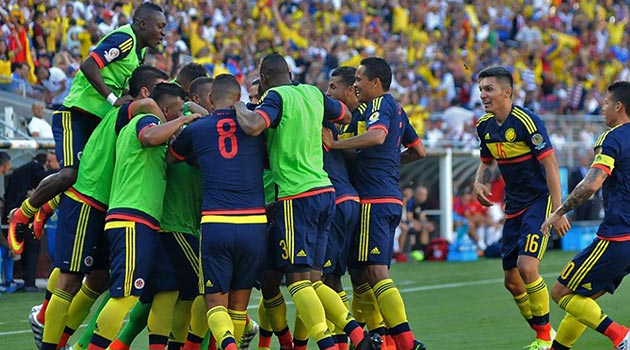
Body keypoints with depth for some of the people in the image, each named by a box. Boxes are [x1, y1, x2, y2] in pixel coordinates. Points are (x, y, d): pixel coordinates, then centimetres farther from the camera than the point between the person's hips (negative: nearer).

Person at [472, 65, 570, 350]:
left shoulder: (527, 121, -18)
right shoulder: (485, 126, 4)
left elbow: (550, 164, -18)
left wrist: (557, 211, -22)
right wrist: (479, 183, -2)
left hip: (539, 201, -8)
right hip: (514, 207, 8)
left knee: (527, 267, -21)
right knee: (511, 280, 7)